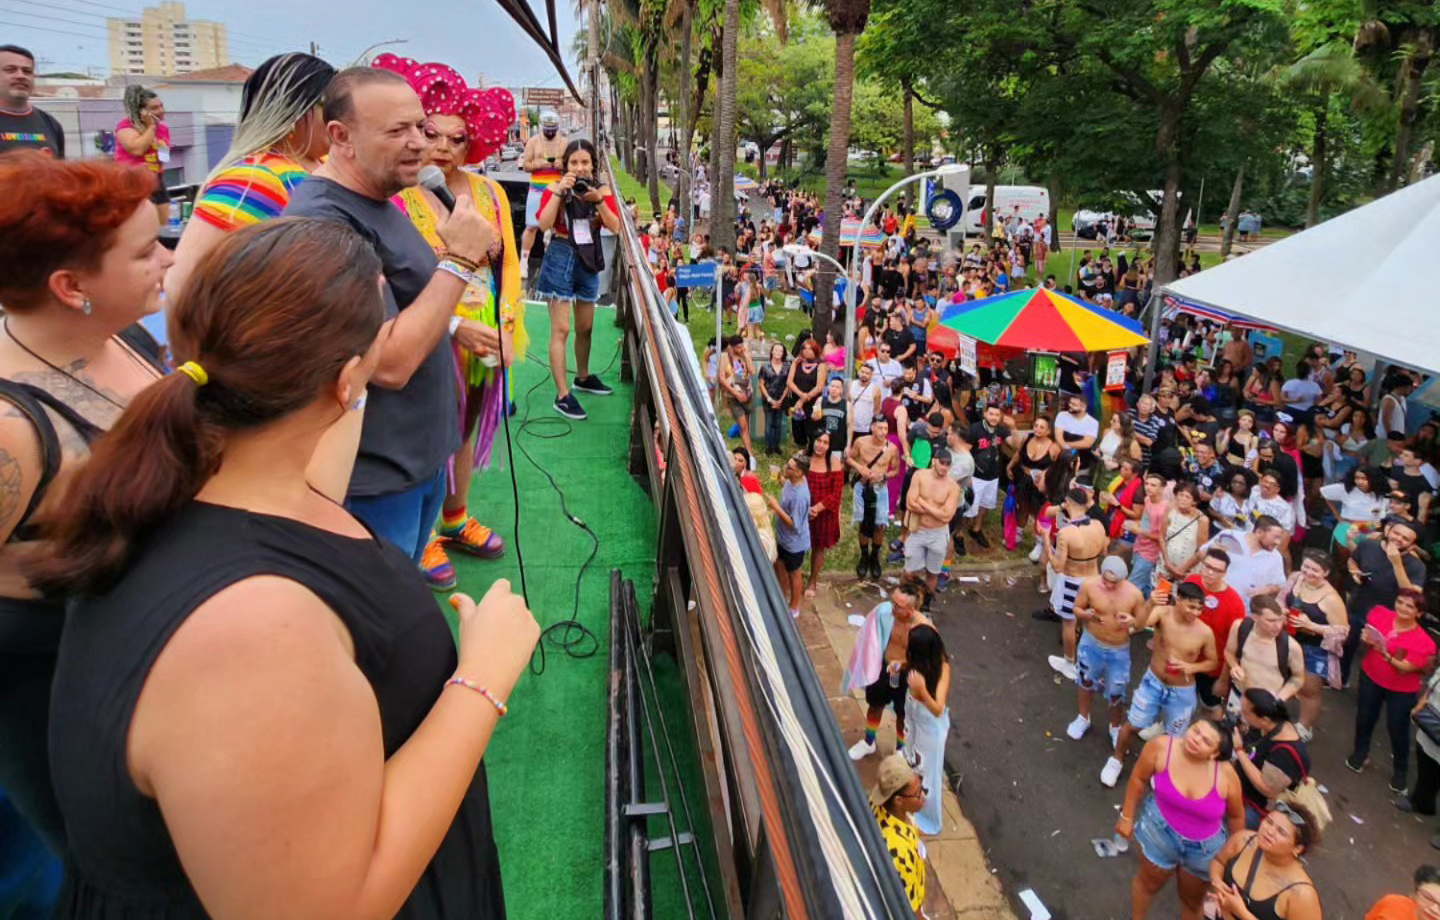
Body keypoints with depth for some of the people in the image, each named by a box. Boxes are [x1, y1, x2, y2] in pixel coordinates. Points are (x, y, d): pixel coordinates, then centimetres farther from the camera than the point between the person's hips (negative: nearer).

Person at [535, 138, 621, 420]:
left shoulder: (602, 190, 3)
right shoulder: (556, 188, -6)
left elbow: (615, 227, -8)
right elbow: (543, 224, -20)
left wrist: (599, 200, -20)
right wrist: (558, 192, -24)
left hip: (589, 261, 4)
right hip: (561, 259, -4)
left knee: (585, 327, 17)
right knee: (561, 329, -6)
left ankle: (583, 378, 38)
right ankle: (562, 395, -6)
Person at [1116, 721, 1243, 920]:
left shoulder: (1225, 774, -28)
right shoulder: (1161, 747, -29)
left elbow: (1236, 815, -8)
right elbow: (1138, 779, -10)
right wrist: (1127, 816, -1)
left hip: (1204, 845, 0)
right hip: (1161, 830, 0)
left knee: (1193, 899, 27)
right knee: (1149, 883, 27)